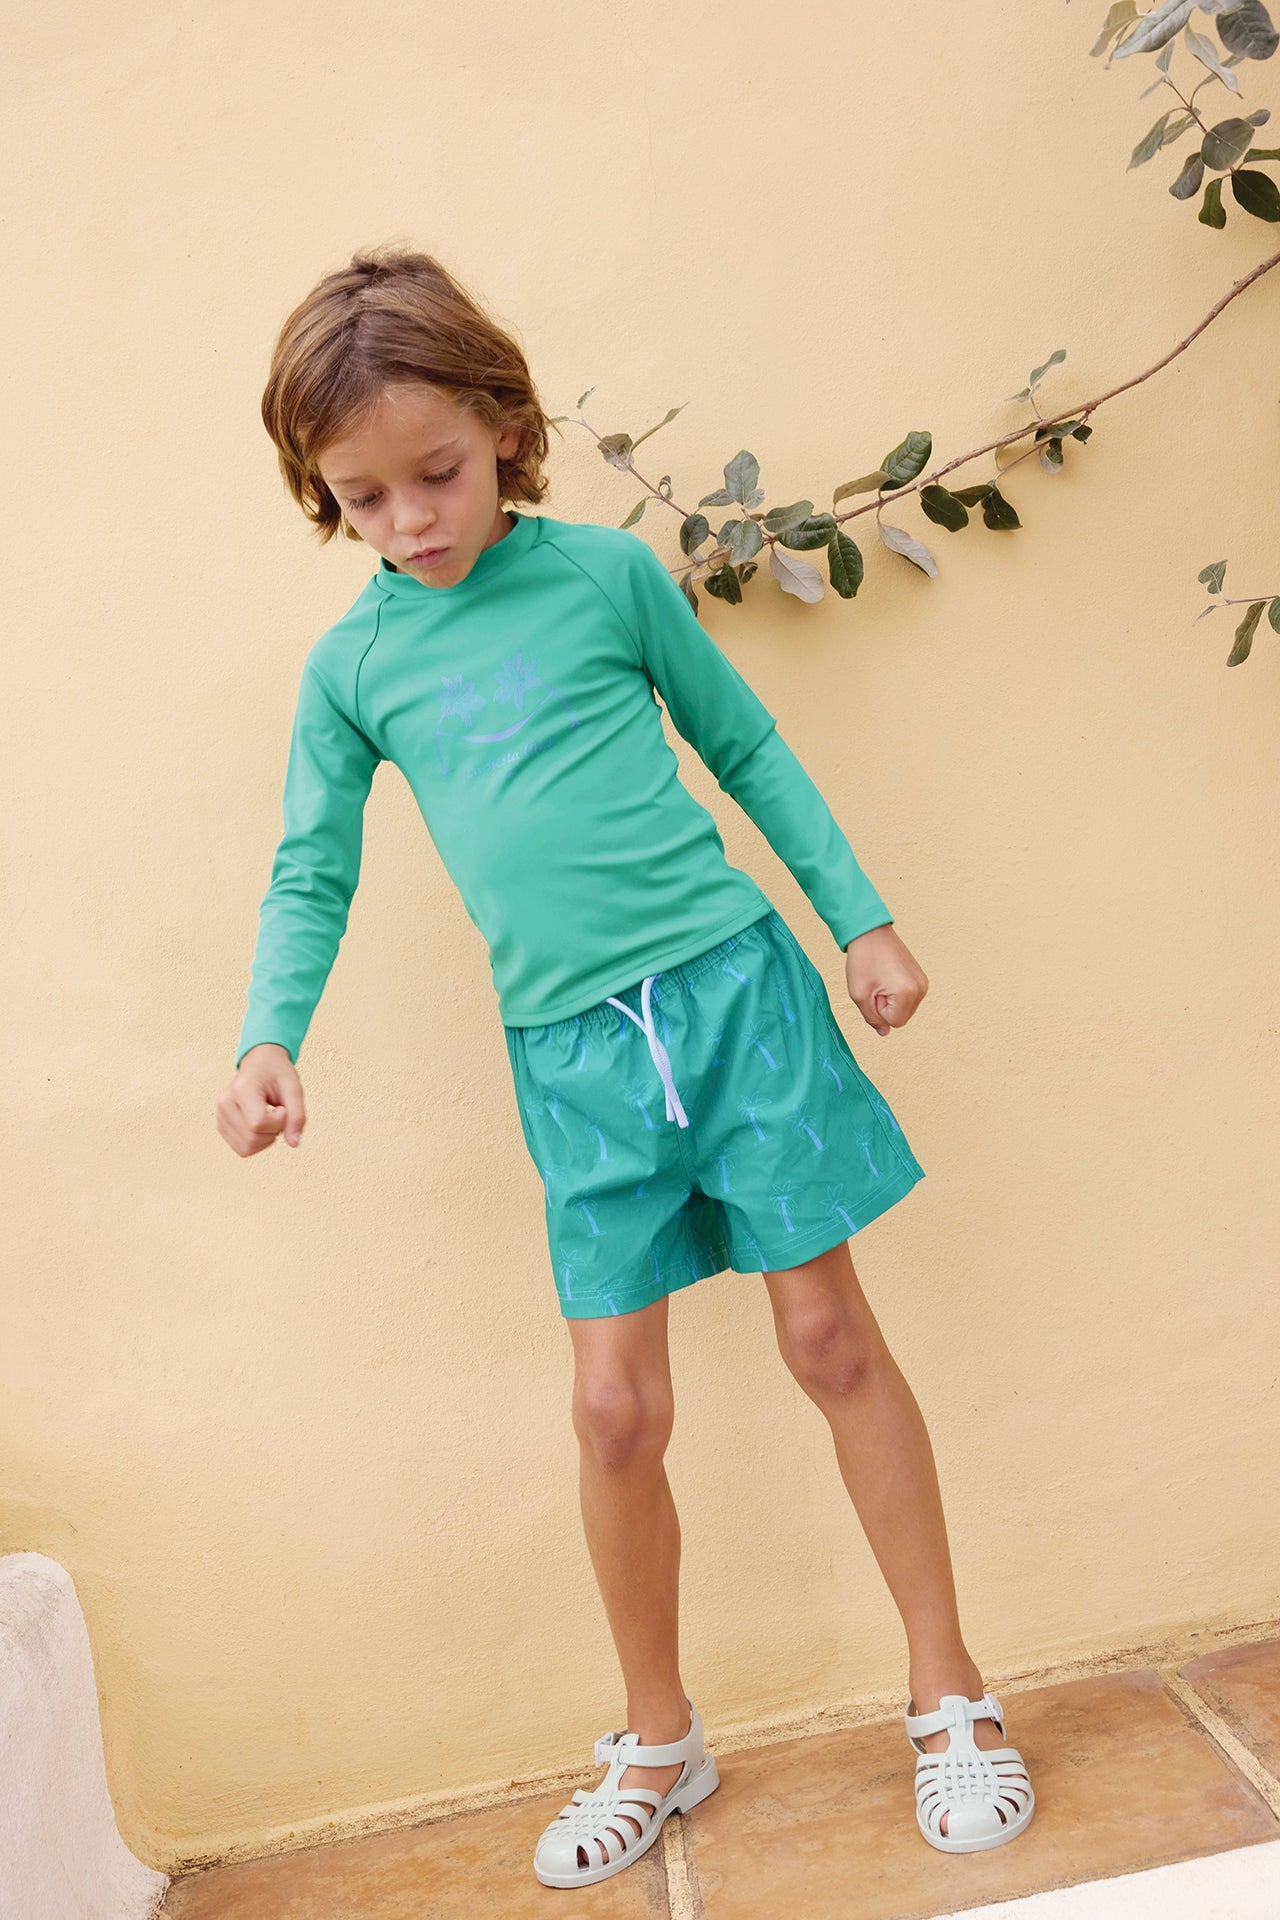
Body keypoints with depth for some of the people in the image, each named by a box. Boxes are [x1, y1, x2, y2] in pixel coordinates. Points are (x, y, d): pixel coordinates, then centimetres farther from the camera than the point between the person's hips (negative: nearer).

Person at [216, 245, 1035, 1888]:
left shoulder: (606, 572, 2)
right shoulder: (352, 666, 7)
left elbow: (746, 745, 9)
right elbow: (312, 872, 9)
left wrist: (863, 919, 9)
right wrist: (269, 1038, -8)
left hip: (731, 984, -1)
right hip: (571, 1056, 2)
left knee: (831, 1335, 5)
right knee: (616, 1409, 4)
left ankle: (948, 1692, 25)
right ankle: (658, 1745, 28)